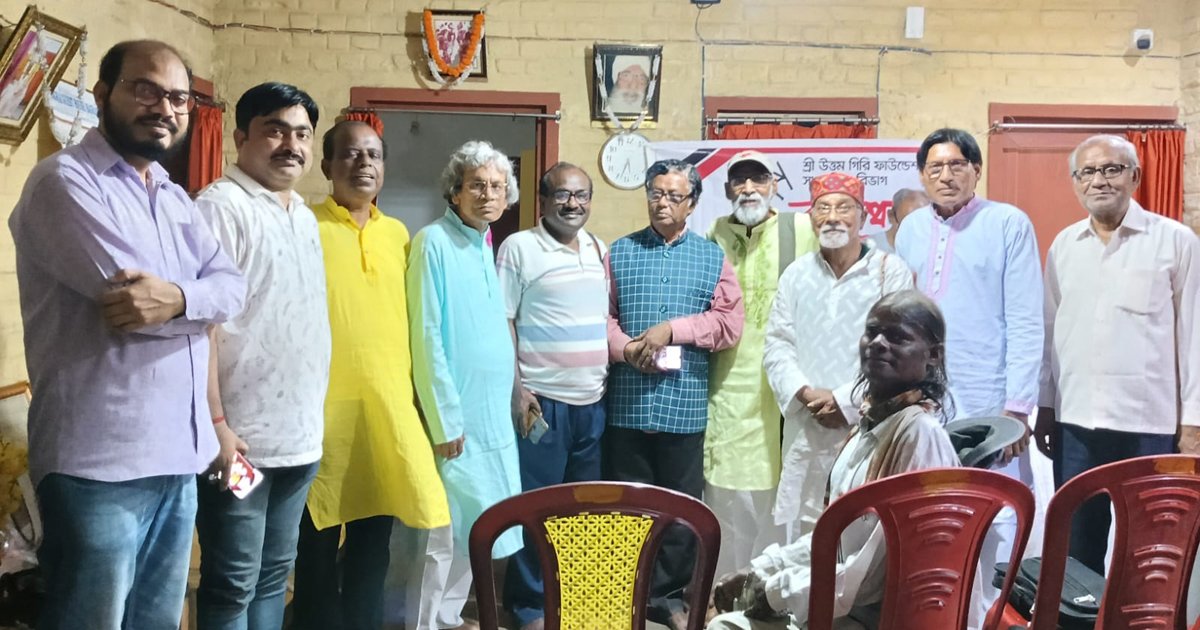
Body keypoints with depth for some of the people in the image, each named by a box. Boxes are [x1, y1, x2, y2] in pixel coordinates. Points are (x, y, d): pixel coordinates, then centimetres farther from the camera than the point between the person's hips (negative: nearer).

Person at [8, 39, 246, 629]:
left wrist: (179, 298, -18)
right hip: (99, 463, -7)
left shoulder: (176, 199, 17)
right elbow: (134, 297, -19)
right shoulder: (64, 179, -8)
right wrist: (198, 297, -1)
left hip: (177, 457, 8)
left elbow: (232, 286, 2)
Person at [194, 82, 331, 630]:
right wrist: (216, 423, -21)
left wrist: (314, 418, 16)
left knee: (274, 576, 17)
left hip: (301, 436, 8)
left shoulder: (304, 215, 14)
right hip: (243, 438, -7)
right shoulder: (221, 206, -11)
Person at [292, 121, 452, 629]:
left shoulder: (398, 233, 13)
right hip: (326, 404, -4)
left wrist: (412, 391, 12)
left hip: (390, 404, 5)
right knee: (319, 537, 6)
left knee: (375, 534, 13)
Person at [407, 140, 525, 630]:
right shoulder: (434, 242, -13)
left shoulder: (485, 245, 12)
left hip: (491, 413, 8)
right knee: (442, 530, 0)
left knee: (471, 525, 15)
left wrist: (514, 391, 13)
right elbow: (426, 337, -17)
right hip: (455, 414, -8)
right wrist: (445, 419, -18)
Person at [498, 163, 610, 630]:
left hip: (593, 400, 6)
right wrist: (516, 390, -13)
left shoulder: (600, 250, 13)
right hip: (543, 398, -5)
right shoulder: (519, 247, -5)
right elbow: (503, 323, -8)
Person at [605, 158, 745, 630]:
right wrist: (626, 349, -16)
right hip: (627, 402, 0)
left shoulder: (712, 258, 8)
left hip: (685, 404, 0)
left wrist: (673, 329, -13)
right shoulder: (620, 252, 9)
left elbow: (730, 323, -2)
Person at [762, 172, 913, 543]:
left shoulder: (890, 271, 0)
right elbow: (777, 345, 9)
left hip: (868, 429, -4)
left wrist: (845, 401, -10)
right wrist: (805, 394, -7)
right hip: (806, 431, 4)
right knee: (802, 532, 9)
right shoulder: (796, 274, 13)